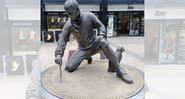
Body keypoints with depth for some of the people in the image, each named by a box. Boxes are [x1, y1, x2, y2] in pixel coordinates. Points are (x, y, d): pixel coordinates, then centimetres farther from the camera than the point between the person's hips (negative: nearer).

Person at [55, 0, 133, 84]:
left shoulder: (88, 16, -15)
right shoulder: (68, 25, -12)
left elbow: (101, 26, -6)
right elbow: (62, 39, -15)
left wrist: (101, 35, -28)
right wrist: (58, 54, -31)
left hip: (95, 44, -2)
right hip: (82, 49, 2)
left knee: (103, 42, -37)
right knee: (69, 67, -13)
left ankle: (120, 71, -31)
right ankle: (86, 56, 19)